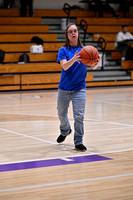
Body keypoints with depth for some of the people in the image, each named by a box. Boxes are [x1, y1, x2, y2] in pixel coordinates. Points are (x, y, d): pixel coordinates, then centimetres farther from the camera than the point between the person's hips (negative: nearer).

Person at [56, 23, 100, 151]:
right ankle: (65, 131, 45)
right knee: (62, 113, 15)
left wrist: (97, 62, -29)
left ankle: (78, 142, 3)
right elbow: (64, 66, -18)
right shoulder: (63, 50, -2)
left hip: (79, 88, -1)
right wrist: (74, 59, -38)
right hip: (64, 88, 1)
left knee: (79, 115, -10)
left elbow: (93, 67, -6)